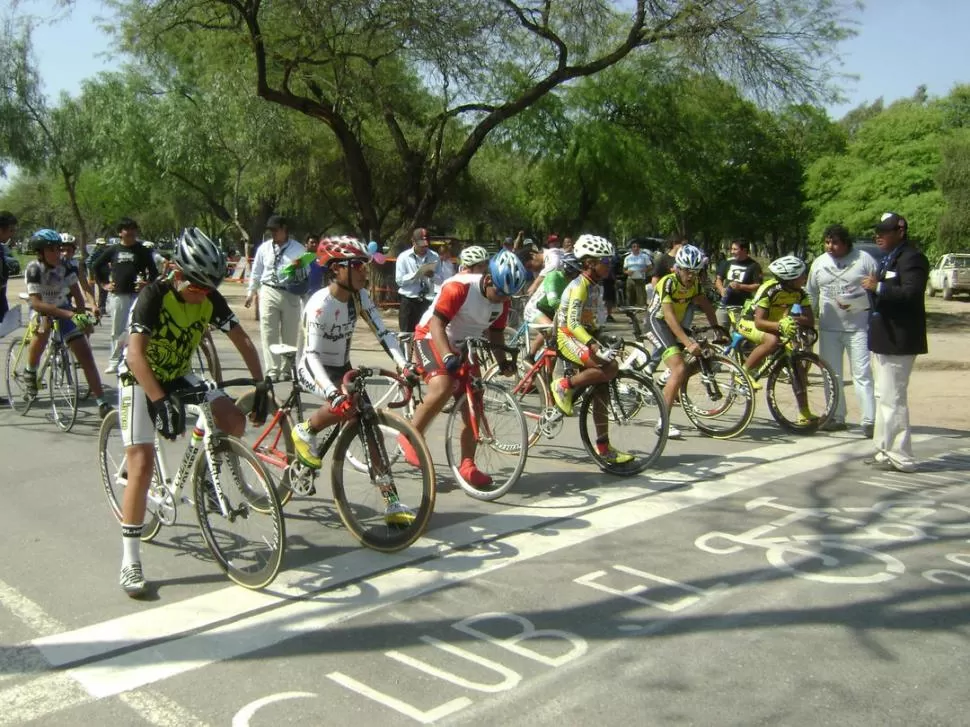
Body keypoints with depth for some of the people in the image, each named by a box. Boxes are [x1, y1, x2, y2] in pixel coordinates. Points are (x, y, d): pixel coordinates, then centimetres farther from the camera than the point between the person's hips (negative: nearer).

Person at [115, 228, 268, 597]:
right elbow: (136, 354, -35)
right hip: (141, 380, -5)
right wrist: (160, 401, -46)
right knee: (142, 466, -14)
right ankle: (130, 562, -5)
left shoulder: (210, 299, -13)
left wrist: (261, 384, -19)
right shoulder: (154, 295, -27)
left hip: (179, 376, 5)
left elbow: (242, 339, -8)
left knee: (235, 423, -15)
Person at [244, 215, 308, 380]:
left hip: (290, 294, -1)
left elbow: (306, 274, 3)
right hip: (268, 293, 1)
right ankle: (272, 370, -3)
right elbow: (256, 272, 13)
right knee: (269, 334, -4)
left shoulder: (298, 249, 0)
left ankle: (286, 370, 18)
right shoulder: (264, 248, 6)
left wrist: (299, 268, -17)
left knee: (289, 335, 6)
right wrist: (251, 292, 16)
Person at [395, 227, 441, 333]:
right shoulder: (404, 257, -3)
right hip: (408, 301, -2)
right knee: (407, 334, 2)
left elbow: (440, 280, 2)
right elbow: (399, 280, -10)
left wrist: (432, 275, -19)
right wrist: (417, 273, -19)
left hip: (427, 301, 2)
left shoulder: (434, 256, 3)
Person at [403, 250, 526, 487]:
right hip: (432, 338, -7)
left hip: (463, 347, 7)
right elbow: (437, 323, -29)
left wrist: (503, 361, -12)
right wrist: (448, 356, -42)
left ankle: (467, 465, 10)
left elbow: (495, 332, 4)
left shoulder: (502, 299, -6)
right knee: (443, 386, -32)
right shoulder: (459, 287, -27)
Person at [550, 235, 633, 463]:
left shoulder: (596, 286, 10)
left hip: (584, 338, 9)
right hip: (567, 338, -9)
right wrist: (596, 347, -39)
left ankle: (603, 447, 12)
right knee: (610, 368, -29)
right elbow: (572, 323, -29)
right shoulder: (579, 286, -18)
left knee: (600, 389, 6)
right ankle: (564, 386, -10)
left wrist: (603, 340, 18)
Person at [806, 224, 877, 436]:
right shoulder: (819, 262, 10)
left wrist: (855, 303, -16)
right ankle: (836, 417, 18)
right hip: (828, 327, 4)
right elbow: (811, 293, 17)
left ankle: (869, 420, -5)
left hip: (858, 327, -4)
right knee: (832, 375, 8)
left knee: (862, 374, -6)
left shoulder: (864, 260, -1)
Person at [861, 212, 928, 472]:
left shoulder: (912, 258, -14)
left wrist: (878, 287, -25)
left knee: (893, 399, -9)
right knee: (884, 397, 16)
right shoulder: (889, 258, 18)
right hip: (884, 339, 11)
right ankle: (886, 451, 26)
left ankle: (901, 458, -2)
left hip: (898, 341, -11)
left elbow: (912, 294, -28)